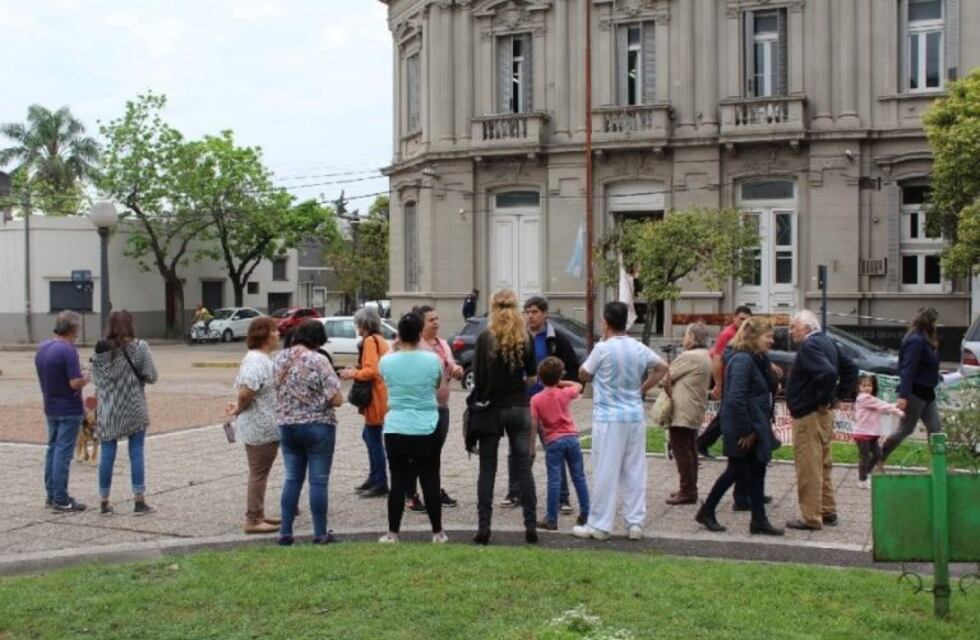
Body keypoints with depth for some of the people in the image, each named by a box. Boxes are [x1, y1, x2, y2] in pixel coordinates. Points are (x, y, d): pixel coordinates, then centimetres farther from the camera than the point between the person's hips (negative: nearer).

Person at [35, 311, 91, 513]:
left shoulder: (42, 348, 7)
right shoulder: (68, 350, -20)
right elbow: (75, 383, -23)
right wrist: (87, 378, -2)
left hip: (51, 409, 8)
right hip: (69, 410, -8)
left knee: (53, 450, 14)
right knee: (63, 453, -4)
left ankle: (51, 495, 19)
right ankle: (60, 500, -1)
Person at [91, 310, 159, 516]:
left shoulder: (101, 349, 0)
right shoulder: (140, 347, -8)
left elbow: (96, 379, 2)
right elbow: (151, 376, -8)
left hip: (108, 410, 2)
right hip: (134, 408, -2)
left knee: (107, 455, 7)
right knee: (136, 454, 3)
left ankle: (104, 502, 13)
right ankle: (139, 502, 4)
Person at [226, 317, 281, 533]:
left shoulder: (262, 358, 12)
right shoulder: (257, 360, -21)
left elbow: (246, 392, 18)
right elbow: (245, 392, -28)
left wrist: (240, 408, 6)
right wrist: (238, 410, -11)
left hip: (264, 427, 10)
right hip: (261, 427, -10)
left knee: (260, 472, 17)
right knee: (259, 473, -2)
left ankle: (258, 515, 27)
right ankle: (252, 520, 5)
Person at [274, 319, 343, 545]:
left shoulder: (279, 358, 3)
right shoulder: (318, 360, -14)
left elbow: (276, 390, 12)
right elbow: (336, 399, -16)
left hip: (286, 424, 5)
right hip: (317, 426, -5)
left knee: (291, 479, 12)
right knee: (318, 481, 3)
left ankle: (285, 532, 13)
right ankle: (320, 533, 8)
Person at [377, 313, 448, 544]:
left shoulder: (386, 361, -7)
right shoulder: (433, 360, -7)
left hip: (396, 429, 0)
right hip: (427, 429, 0)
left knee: (398, 482, 7)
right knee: (430, 482, 8)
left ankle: (392, 533, 12)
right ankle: (437, 533, 15)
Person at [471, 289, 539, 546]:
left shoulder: (485, 337, -8)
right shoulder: (526, 338, -1)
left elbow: (478, 377, -8)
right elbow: (532, 377, 3)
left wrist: (480, 399, 6)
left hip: (492, 408, -2)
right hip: (519, 408, 2)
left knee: (487, 469, 5)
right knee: (523, 468, 7)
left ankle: (483, 527, 3)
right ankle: (531, 526, 7)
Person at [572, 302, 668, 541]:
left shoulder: (603, 349, -12)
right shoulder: (639, 348, 5)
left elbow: (584, 375, 0)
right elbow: (662, 368, 18)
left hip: (608, 417, -5)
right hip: (635, 416, 5)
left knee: (605, 472, 0)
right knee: (635, 471, 10)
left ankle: (599, 526, 5)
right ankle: (635, 523, 13)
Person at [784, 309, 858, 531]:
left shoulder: (808, 346, -18)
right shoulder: (827, 342, 12)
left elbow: (827, 372, -33)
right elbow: (850, 369, 19)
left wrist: (822, 400, -20)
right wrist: (837, 394, 13)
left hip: (808, 415, -10)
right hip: (825, 415, 10)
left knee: (808, 469, -3)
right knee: (822, 466, 18)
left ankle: (810, 518, 2)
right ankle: (828, 512, 26)